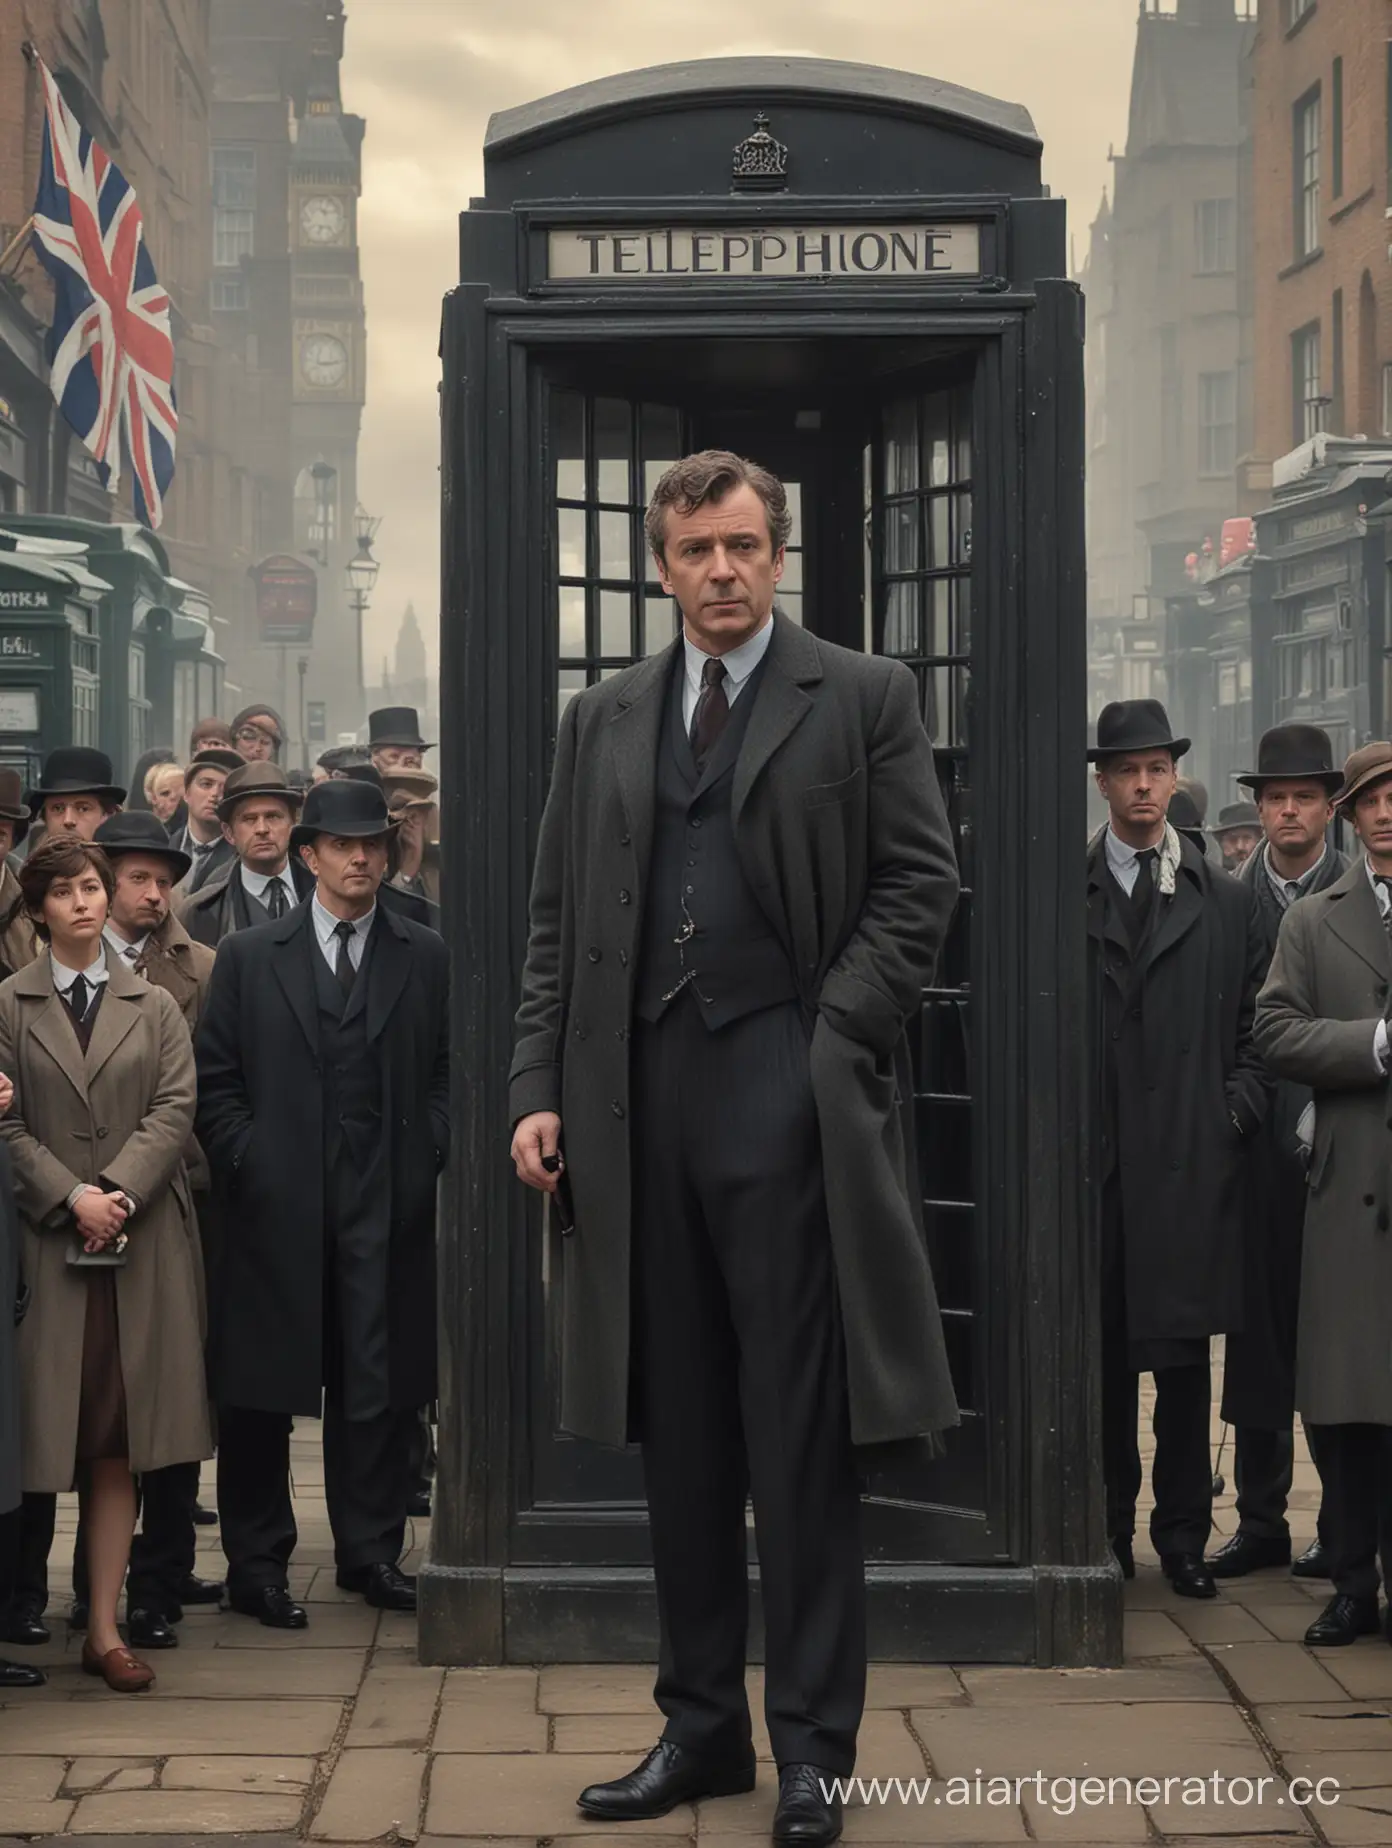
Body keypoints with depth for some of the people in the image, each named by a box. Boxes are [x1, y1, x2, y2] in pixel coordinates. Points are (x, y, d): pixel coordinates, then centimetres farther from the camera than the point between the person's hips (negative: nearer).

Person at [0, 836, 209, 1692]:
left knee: (120, 1441, 1)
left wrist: (118, 1191, -12)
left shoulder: (155, 1008, 13)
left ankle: (105, 1629, 3)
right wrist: (71, 1195, -13)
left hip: (142, 1239, 2)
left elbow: (174, 1111, 2)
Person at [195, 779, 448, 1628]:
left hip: (389, 1207, 1)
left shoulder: (428, 958, 9)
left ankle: (372, 1551, 15)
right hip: (277, 1207, 0)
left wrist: (425, 1158, -4)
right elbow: (216, 1079, 5)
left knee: (380, 1387, 4)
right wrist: (246, 1168, -4)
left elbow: (449, 1072, 8)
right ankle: (258, 1562, 11)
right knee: (261, 1390, 2)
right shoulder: (249, 957, 7)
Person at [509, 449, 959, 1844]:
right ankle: (702, 1725, 19)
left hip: (787, 1094, -4)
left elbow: (918, 884, -1)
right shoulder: (602, 720, 15)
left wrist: (834, 1042, -11)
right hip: (642, 1099, 4)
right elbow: (557, 919, 13)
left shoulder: (863, 697, 4)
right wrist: (539, 1089, 2)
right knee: (680, 1434, 10)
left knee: (802, 1438, -2)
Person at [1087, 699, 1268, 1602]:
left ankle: (1184, 1535, 12)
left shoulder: (1229, 902, 11)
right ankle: (1109, 1530, 12)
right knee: (1101, 1355, 3)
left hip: (1190, 1164, 1)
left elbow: (1253, 1030, 10)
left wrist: (1234, 1119, -2)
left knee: (1185, 1357, 4)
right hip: (1092, 1160, -1)